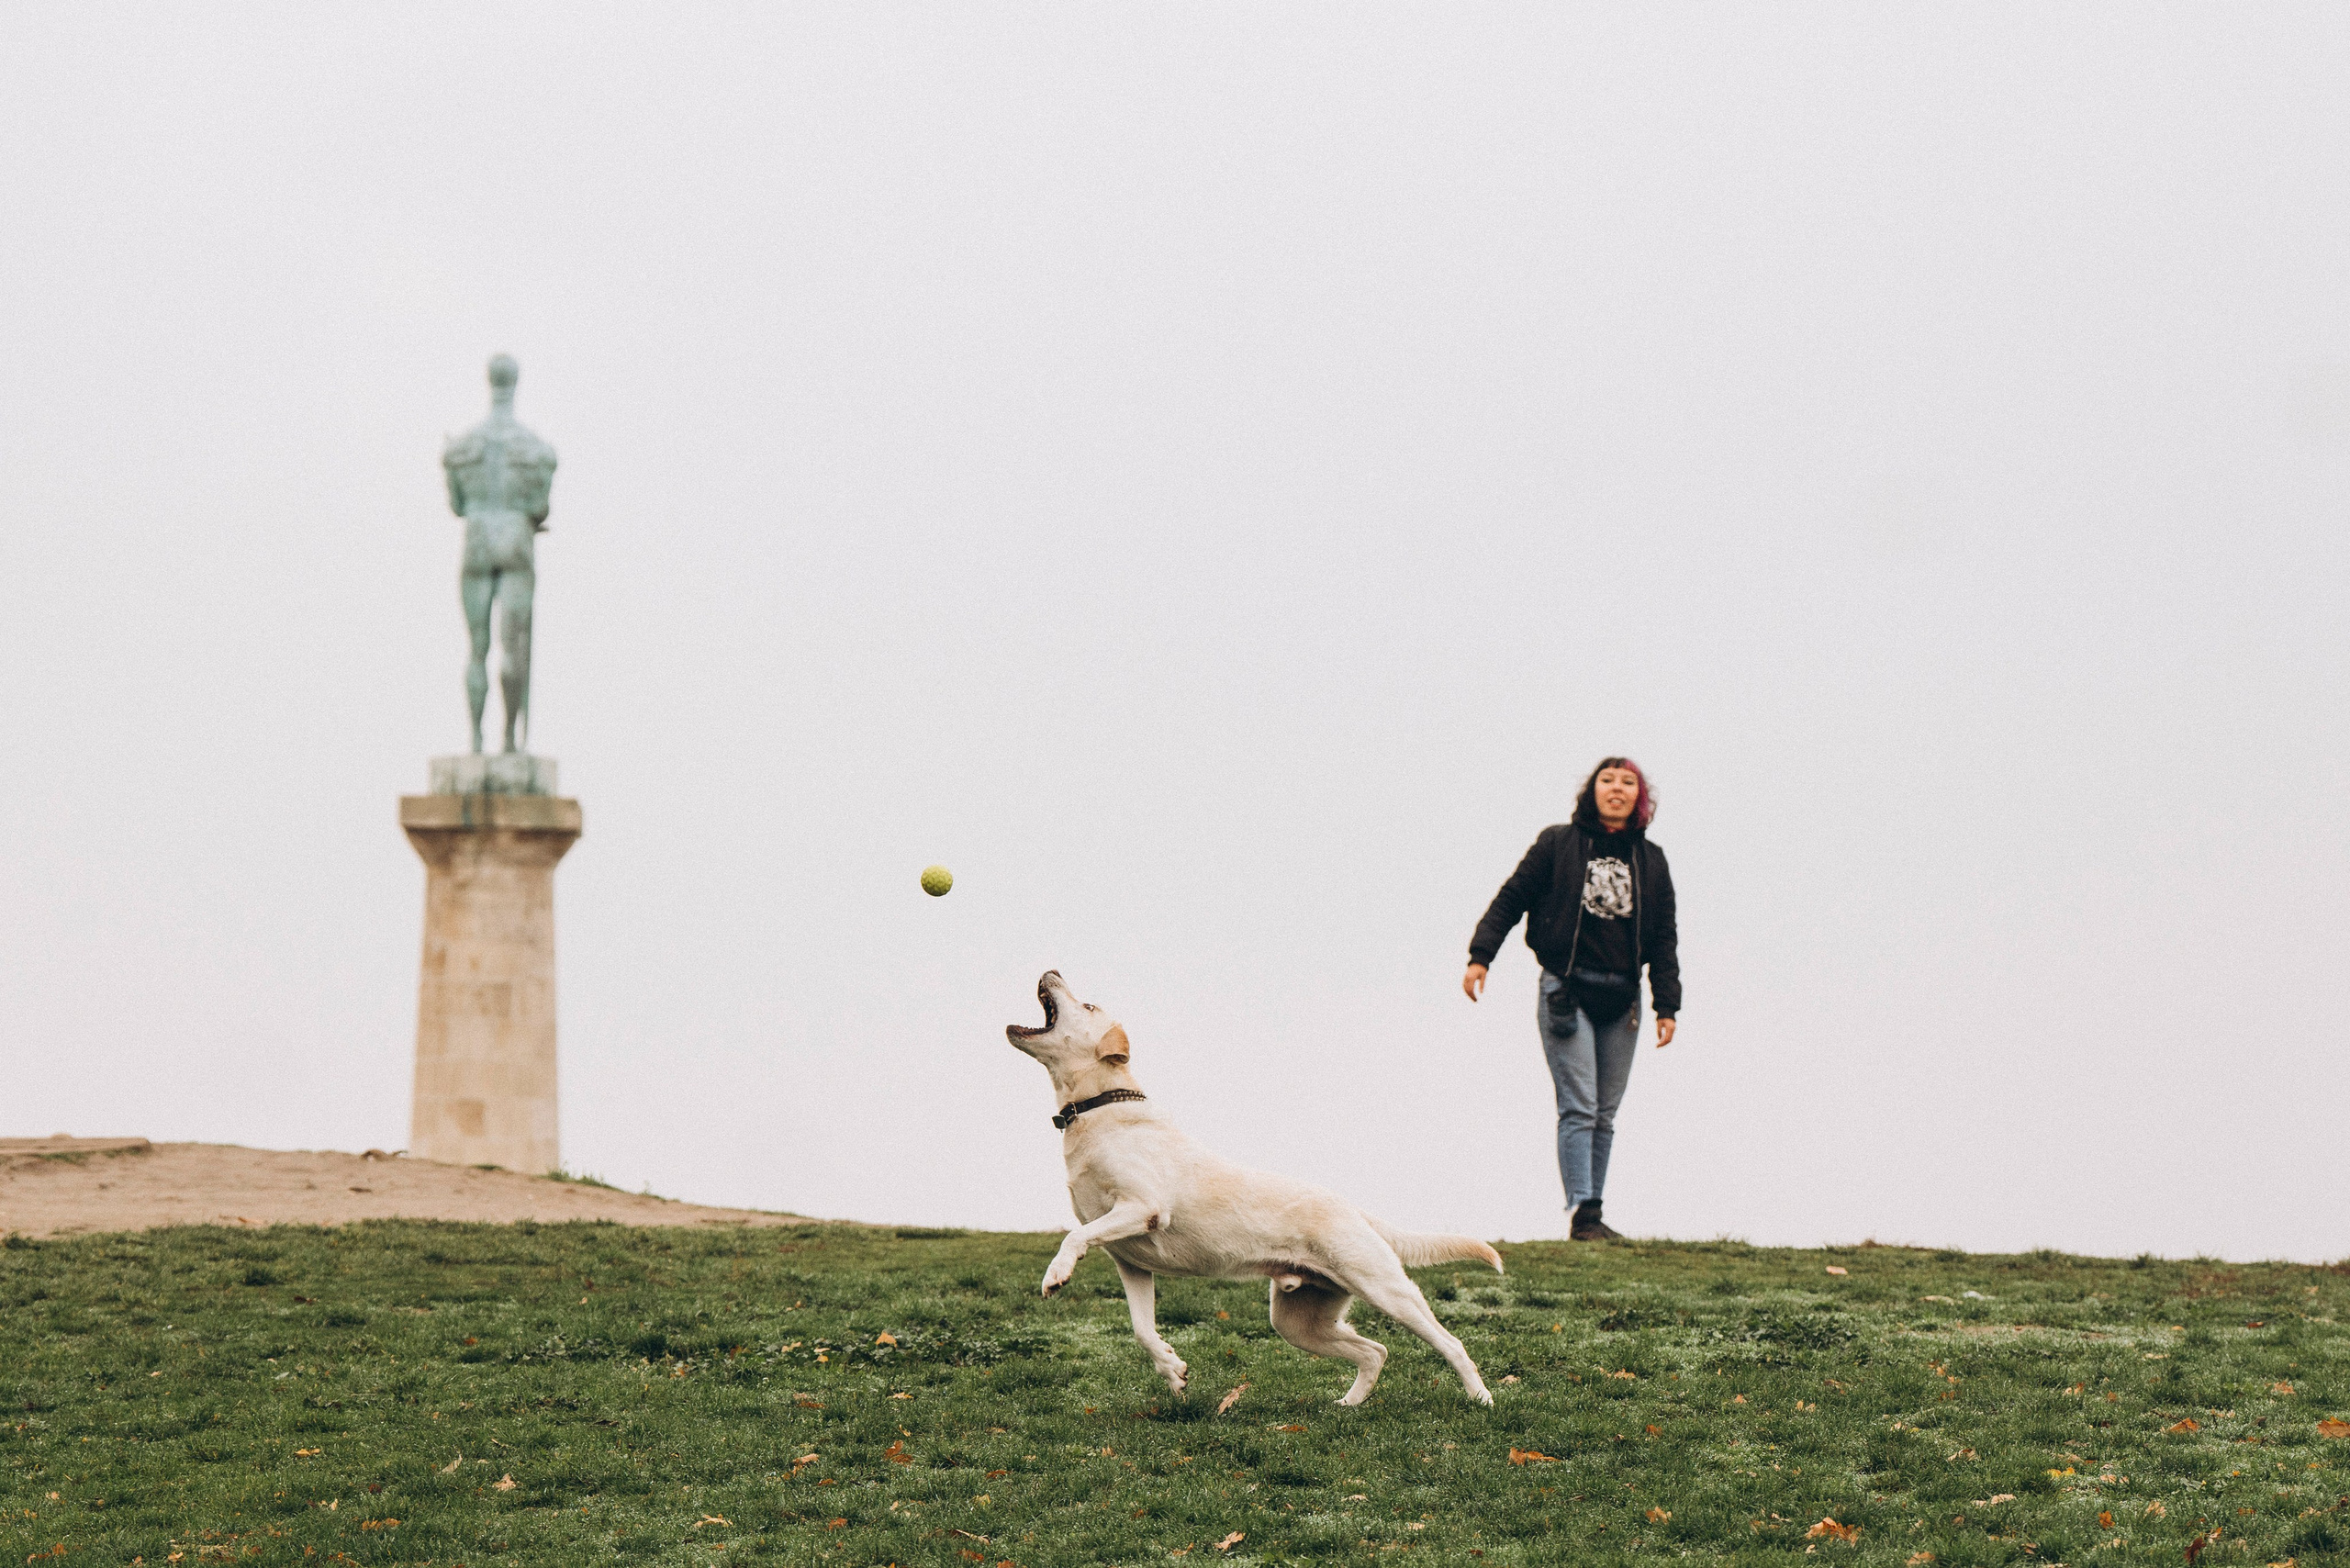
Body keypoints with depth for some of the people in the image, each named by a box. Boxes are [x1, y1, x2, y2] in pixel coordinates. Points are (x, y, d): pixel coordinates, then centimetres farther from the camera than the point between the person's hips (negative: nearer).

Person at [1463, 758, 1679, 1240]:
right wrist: (1480, 956, -6)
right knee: (1579, 1107, -12)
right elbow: (1511, 898, 3)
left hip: (1621, 1000, 4)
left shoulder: (1651, 861, 11)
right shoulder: (1558, 844, 2)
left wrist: (1667, 1006, 6)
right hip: (1568, 992, -4)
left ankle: (1592, 1210, 9)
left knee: (1605, 1114, 5)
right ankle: (1583, 1214, -16)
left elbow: (1664, 939, 12)